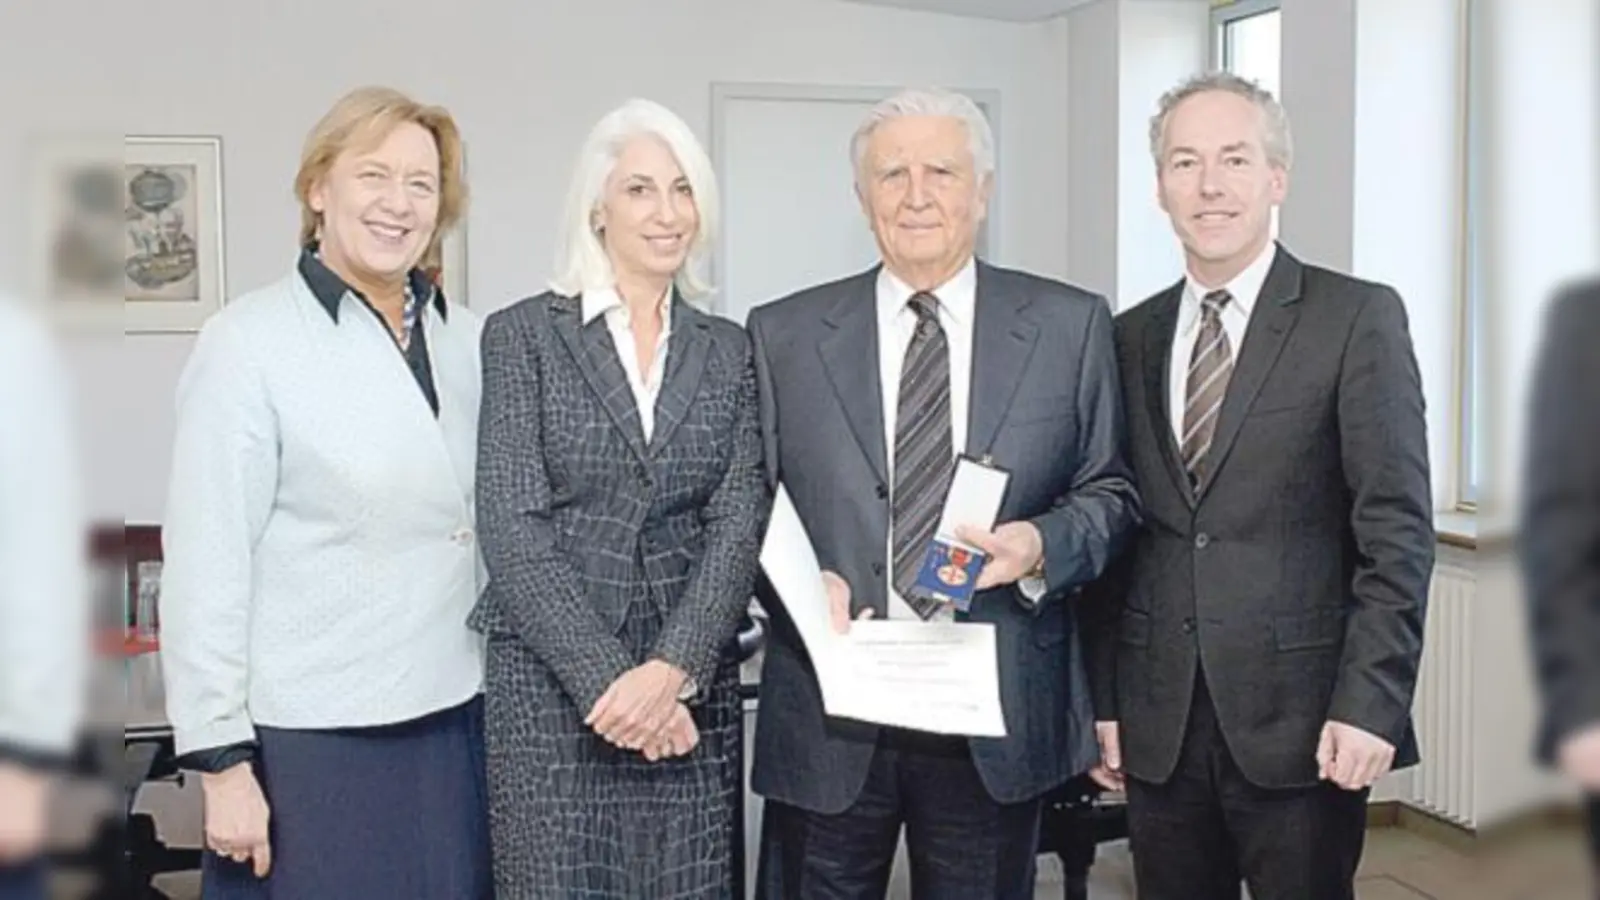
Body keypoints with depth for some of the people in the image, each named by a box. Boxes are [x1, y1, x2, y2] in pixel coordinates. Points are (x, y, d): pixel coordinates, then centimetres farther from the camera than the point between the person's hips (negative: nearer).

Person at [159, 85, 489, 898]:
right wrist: (222, 758, -11)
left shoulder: (466, 340, 7)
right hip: (311, 744, -4)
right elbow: (205, 564, -9)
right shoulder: (250, 343, -7)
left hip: (454, 728, 5)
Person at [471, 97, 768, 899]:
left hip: (691, 686, 3)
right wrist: (606, 677, -14)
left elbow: (738, 525, 0)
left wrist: (671, 669, -13)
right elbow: (512, 527, -7)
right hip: (552, 682, -2)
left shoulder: (728, 351, 9)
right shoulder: (523, 334, 0)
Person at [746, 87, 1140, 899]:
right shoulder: (784, 335, 4)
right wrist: (805, 583, -13)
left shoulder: (1070, 326, 3)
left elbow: (1112, 491, 6)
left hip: (1000, 718, 0)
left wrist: (1042, 543, -14)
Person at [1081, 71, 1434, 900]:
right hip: (1158, 728, 4)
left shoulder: (1358, 319, -3)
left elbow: (1397, 528, -7)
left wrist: (1369, 703, -13)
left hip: (1302, 721, -3)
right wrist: (1102, 700, 7)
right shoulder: (1130, 338, 9)